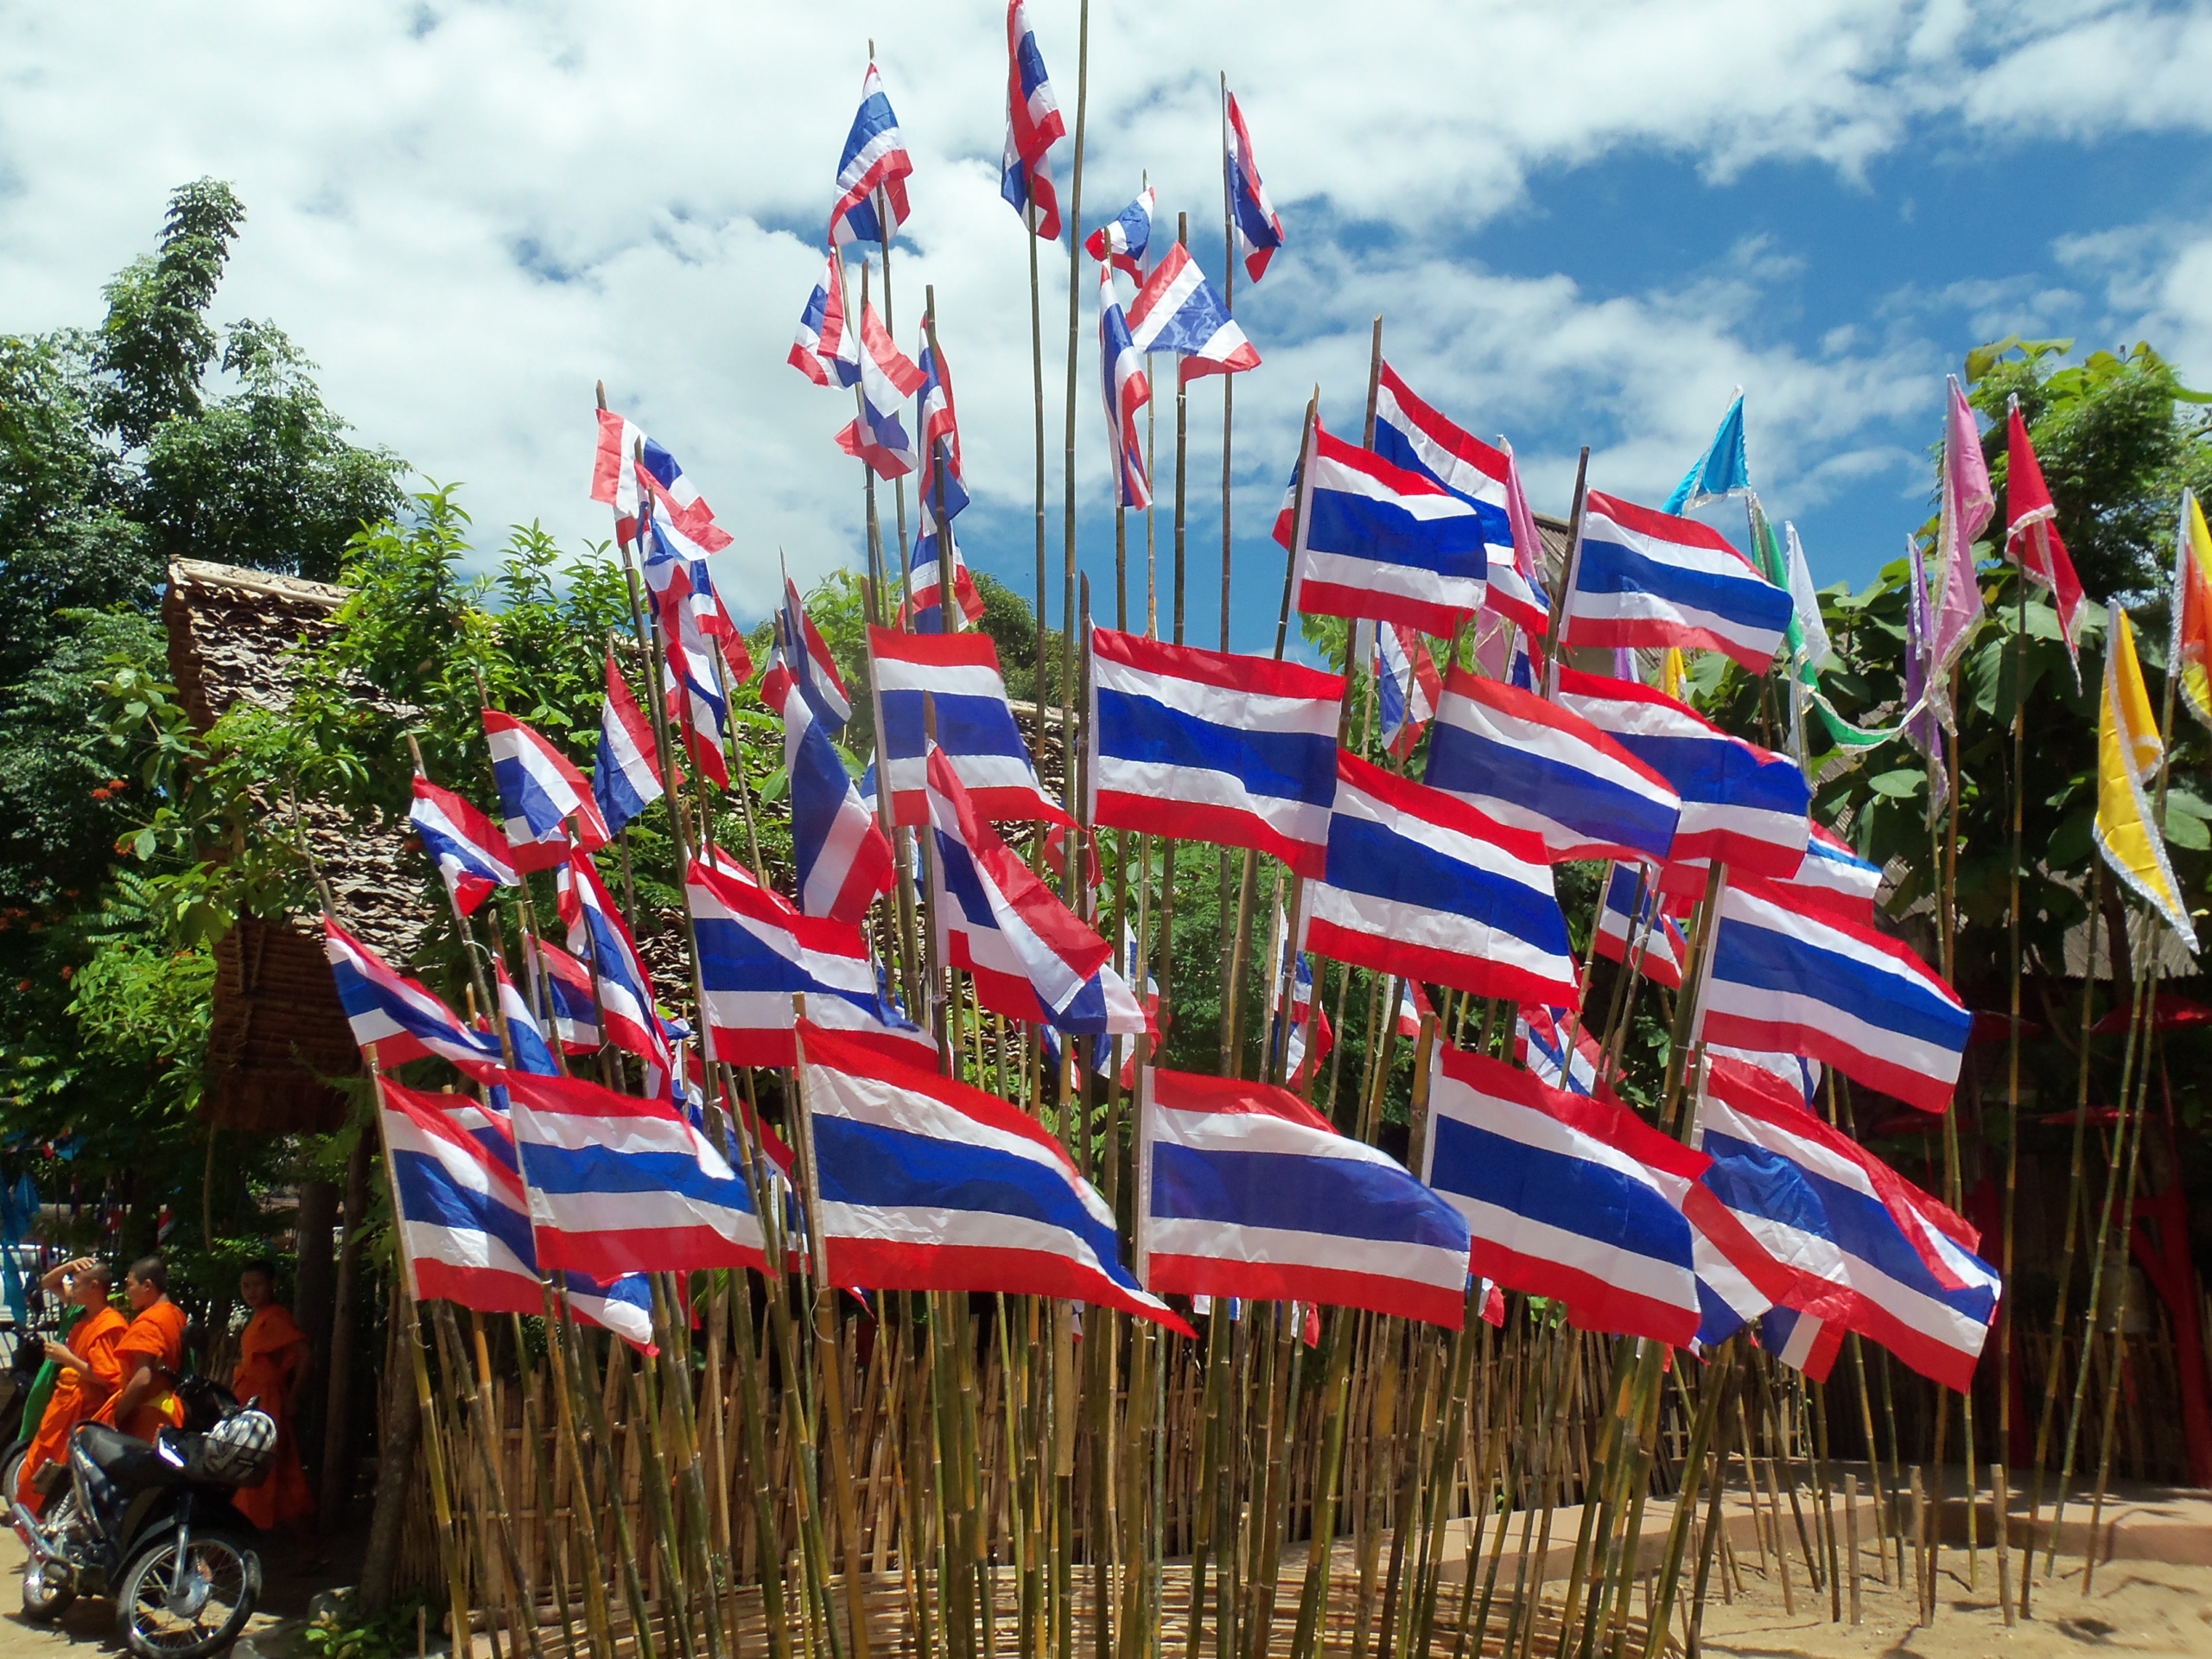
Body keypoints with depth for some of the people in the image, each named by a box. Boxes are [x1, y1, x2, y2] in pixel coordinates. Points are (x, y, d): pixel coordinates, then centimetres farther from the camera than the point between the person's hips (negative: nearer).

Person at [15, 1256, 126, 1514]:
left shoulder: (110, 1325, -22)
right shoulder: (86, 1314, 6)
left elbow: (108, 1378, -26)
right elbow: (48, 1283, 18)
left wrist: (67, 1358, -22)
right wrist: (69, 1266, -3)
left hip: (84, 1411, -10)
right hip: (64, 1401, 10)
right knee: (35, 1466, 22)